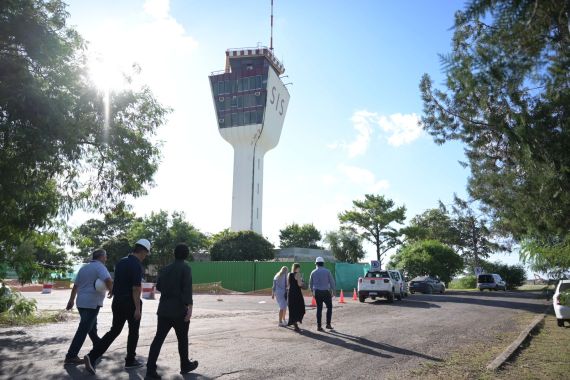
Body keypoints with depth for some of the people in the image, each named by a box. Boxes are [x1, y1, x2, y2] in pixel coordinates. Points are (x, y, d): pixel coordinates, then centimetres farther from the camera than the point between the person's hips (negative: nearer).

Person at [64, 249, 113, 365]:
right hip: (92, 303, -9)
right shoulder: (99, 267, -11)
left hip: (81, 302, 9)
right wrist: (111, 291, -10)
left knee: (92, 326, 22)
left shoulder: (84, 267, 14)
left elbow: (75, 286, 18)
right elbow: (108, 280, -28)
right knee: (83, 330, -4)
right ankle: (71, 356, -2)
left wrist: (71, 300, 27)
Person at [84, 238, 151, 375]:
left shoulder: (121, 262, 8)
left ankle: (92, 356, 2)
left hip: (117, 301, 7)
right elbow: (136, 288, -21)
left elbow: (116, 282, 15)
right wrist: (137, 308, -18)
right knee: (133, 332, 10)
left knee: (114, 331, 14)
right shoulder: (137, 265, -17)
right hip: (130, 302, -7)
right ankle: (130, 361, 21)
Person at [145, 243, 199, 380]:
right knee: (182, 339, 11)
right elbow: (187, 289, -21)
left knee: (158, 339, 4)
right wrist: (189, 307, -26)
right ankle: (185, 365, 26)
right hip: (179, 310, -5)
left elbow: (158, 286, 20)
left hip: (164, 310, 5)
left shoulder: (165, 269, 9)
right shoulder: (185, 269, -10)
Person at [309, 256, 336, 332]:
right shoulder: (327, 271, -6)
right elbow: (332, 282, -7)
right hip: (326, 292, -2)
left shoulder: (313, 272, 1)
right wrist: (333, 291, 5)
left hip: (317, 293, 3)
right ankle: (328, 324, 9)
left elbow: (310, 284, 8)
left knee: (319, 309, 9)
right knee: (329, 307, 14)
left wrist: (313, 292, 24)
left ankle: (319, 326, 8)